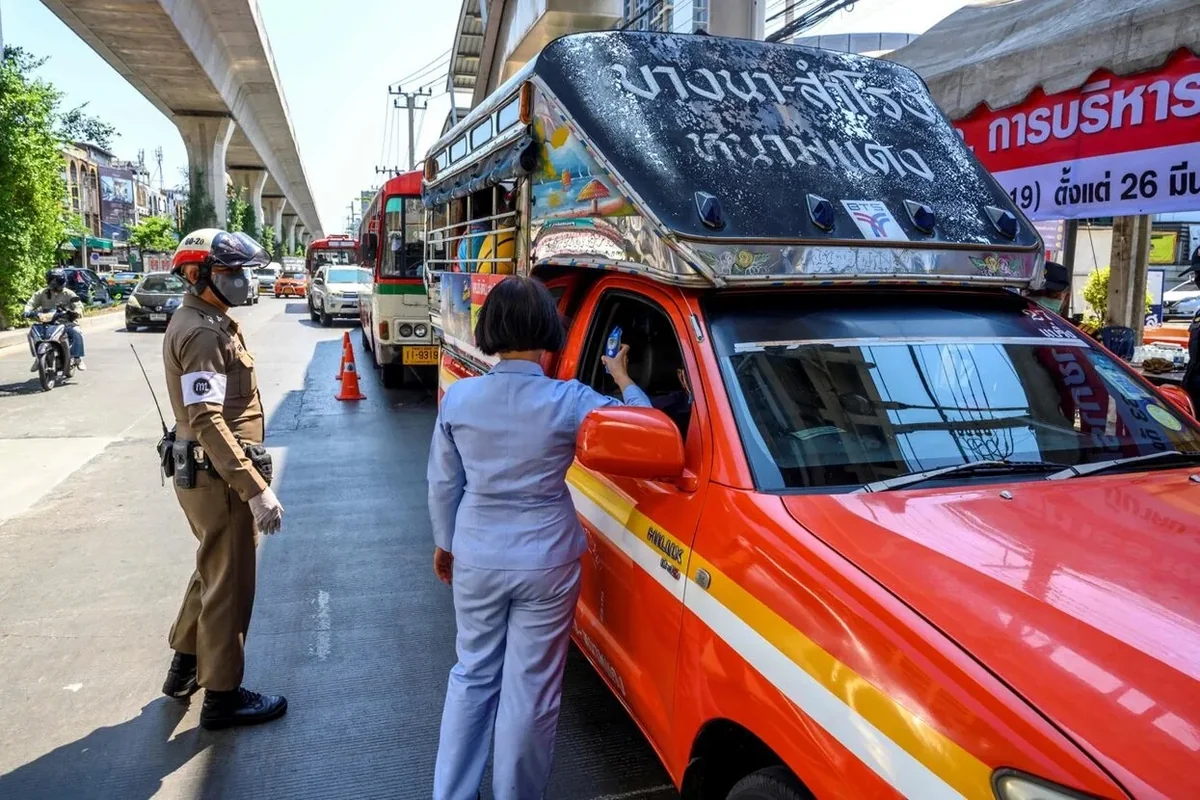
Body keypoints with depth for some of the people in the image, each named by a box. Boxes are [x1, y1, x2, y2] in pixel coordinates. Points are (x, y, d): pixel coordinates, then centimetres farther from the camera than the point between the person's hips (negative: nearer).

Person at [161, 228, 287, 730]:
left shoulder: (203, 322, 13)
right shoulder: (203, 334, -19)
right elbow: (208, 421, -28)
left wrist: (250, 474, 23)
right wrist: (256, 488, -30)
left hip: (204, 471, 10)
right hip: (217, 476, -10)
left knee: (213, 570, 24)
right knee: (230, 583, 3)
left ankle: (185, 666, 40)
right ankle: (222, 696, 18)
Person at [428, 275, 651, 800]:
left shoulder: (458, 397, -8)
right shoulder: (570, 402, -16)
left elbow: (443, 485, 3)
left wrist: (445, 543, 18)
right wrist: (622, 378, 12)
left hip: (476, 559, 4)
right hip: (545, 563, -3)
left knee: (473, 675, 22)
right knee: (531, 689, 12)